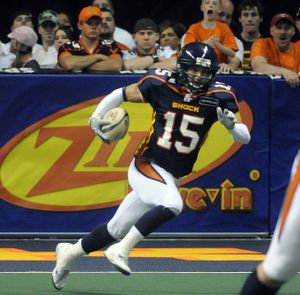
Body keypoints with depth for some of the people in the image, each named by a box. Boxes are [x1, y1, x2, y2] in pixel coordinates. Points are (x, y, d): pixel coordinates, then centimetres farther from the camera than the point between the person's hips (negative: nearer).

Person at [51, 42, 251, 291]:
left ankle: (70, 253, 34)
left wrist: (231, 124, -30)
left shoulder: (217, 97, -6)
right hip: (146, 166, -4)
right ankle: (121, 251, -23)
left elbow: (245, 138, -8)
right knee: (172, 204, -33)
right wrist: (97, 117, -8)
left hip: (171, 178, 4)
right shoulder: (160, 85, -10)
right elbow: (121, 94, 6)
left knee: (116, 230, 12)